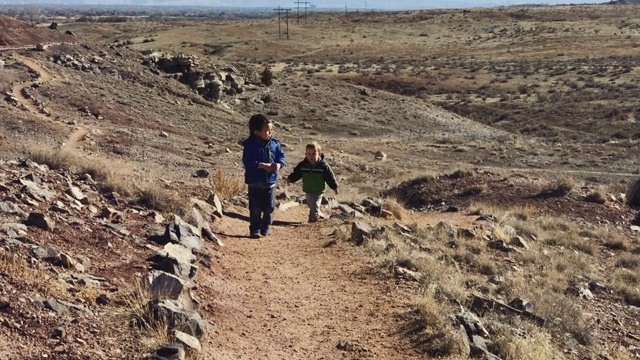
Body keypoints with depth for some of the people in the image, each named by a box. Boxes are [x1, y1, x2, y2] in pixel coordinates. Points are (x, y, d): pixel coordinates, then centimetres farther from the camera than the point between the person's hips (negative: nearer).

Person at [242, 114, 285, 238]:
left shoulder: (274, 144, 1)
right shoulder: (250, 145, -12)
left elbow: (281, 156, 8)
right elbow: (247, 162, -19)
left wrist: (278, 164, -14)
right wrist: (263, 165, -24)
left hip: (270, 182, 4)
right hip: (255, 183, -4)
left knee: (269, 208, 7)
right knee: (255, 208, 3)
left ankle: (265, 228, 26)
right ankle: (255, 230, 14)